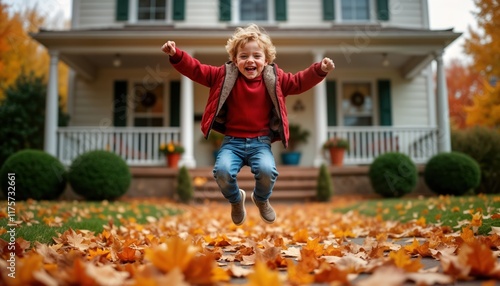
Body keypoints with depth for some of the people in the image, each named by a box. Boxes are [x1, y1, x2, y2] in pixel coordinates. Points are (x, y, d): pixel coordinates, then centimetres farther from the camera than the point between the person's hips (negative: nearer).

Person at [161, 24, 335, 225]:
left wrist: (319, 70, -8)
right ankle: (236, 200, 12)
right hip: (232, 141, 0)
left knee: (267, 170, -28)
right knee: (222, 171, -27)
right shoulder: (225, 75, 1)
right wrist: (176, 55, -13)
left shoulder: (275, 78, 4)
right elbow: (196, 70, 1)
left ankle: (261, 199, 12)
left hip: (261, 142, 0)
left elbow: (299, 82, 7)